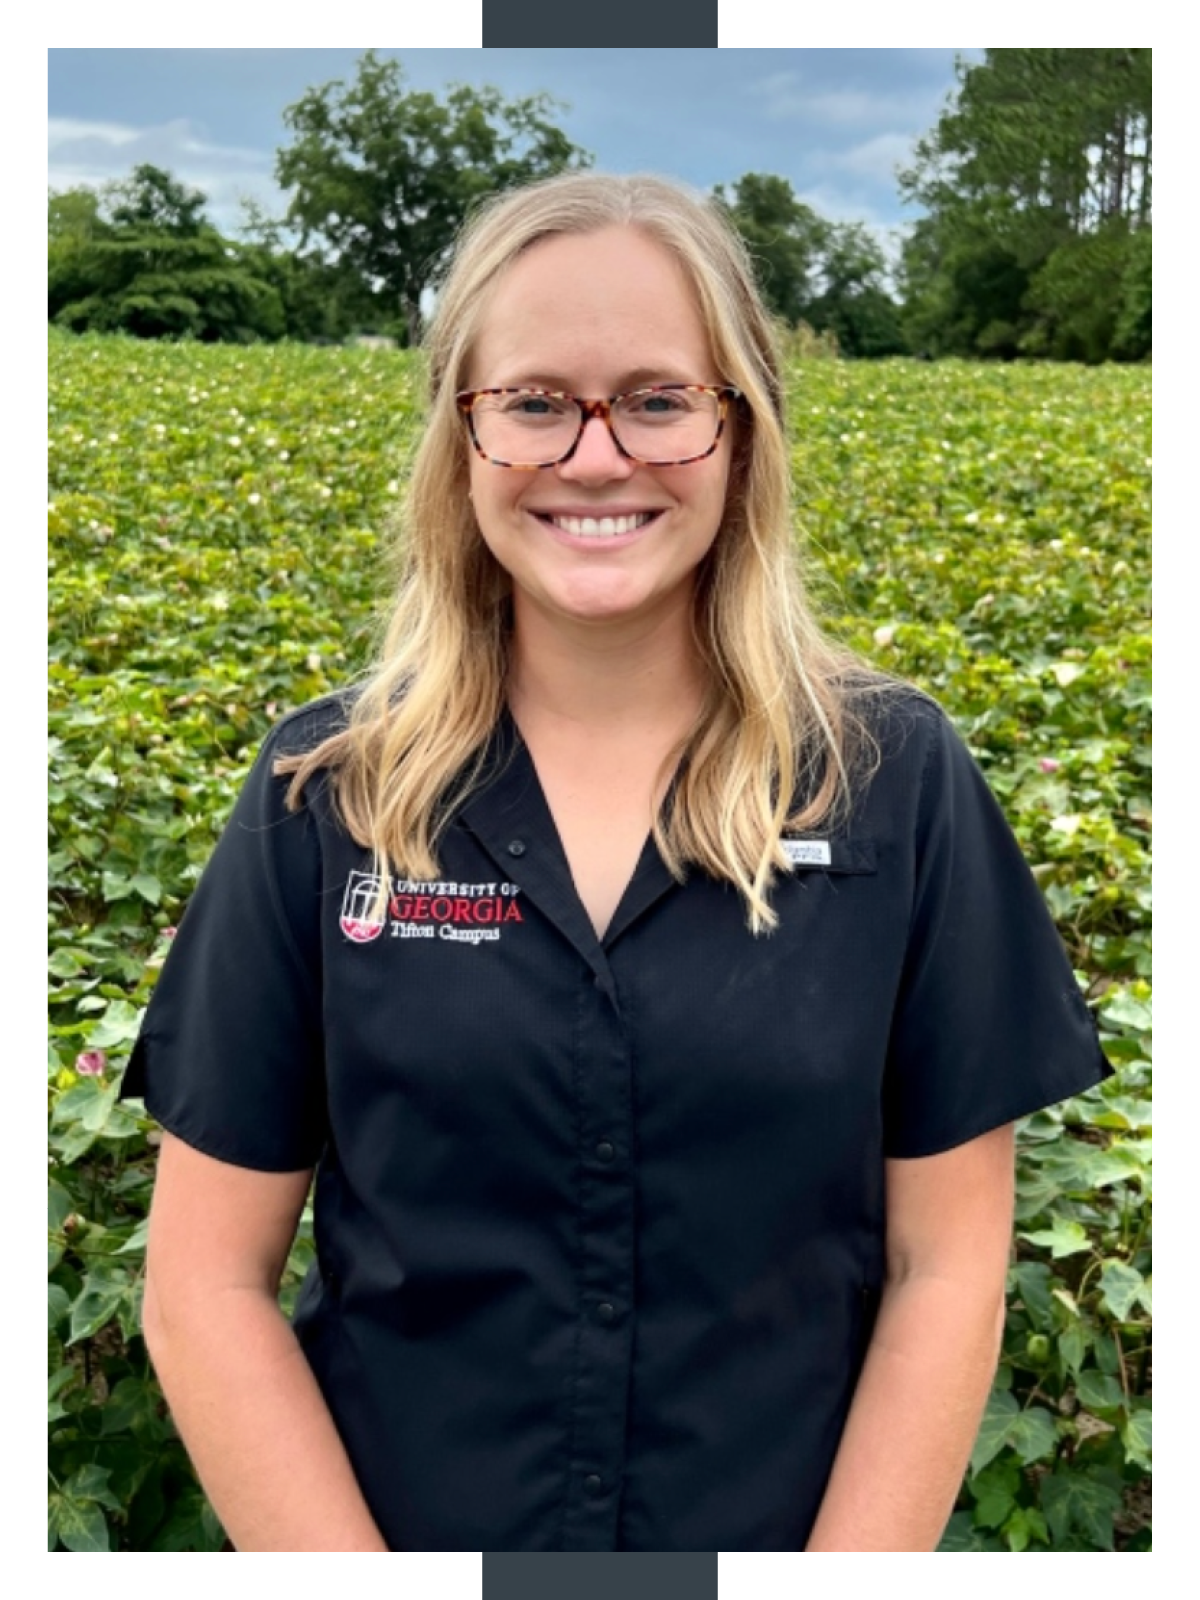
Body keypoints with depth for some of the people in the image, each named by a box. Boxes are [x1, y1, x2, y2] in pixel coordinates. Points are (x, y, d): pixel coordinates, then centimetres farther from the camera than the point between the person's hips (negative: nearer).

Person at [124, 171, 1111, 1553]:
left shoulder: (898, 779, -10)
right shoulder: (322, 794, -10)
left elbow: (946, 1266, -7)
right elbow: (207, 1281, -7)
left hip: (797, 1522, 0)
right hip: (389, 1515, 1)